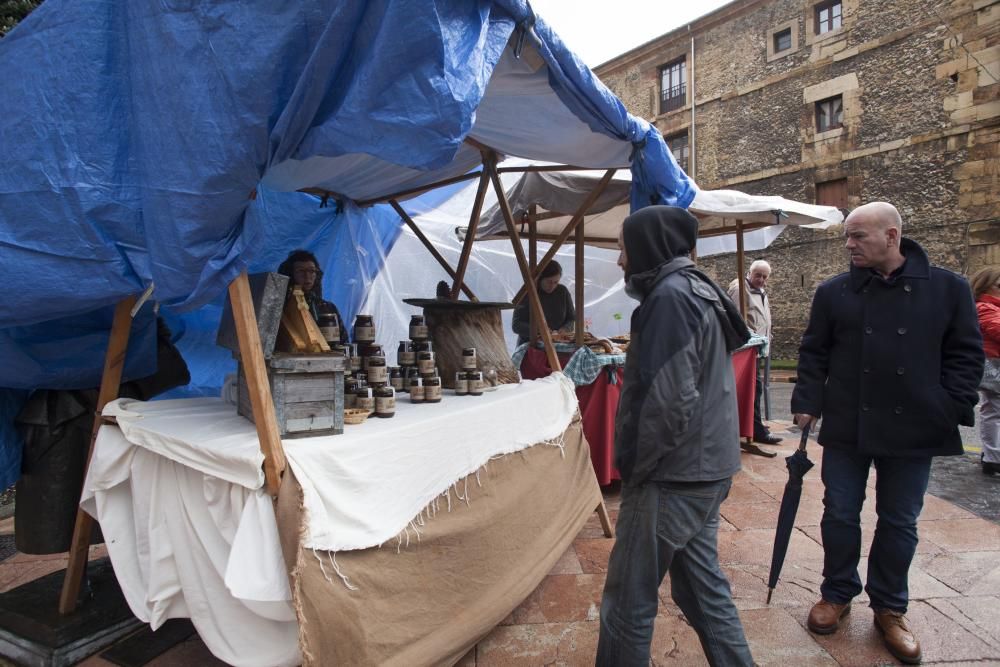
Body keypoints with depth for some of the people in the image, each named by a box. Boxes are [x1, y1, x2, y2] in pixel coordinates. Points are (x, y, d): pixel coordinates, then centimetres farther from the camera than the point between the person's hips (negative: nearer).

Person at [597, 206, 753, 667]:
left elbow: (668, 401, -25)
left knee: (629, 599, 5)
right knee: (703, 587, 20)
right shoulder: (698, 290, 12)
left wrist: (631, 465, -12)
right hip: (707, 471, 10)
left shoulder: (670, 296, -17)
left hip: (672, 478, -9)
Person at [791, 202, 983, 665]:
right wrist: (808, 403, -3)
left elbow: (966, 354, 2)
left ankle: (889, 608, 31)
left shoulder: (948, 288, -2)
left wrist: (952, 411, -6)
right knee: (840, 514, 10)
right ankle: (837, 593, 30)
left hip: (914, 430, 0)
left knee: (899, 522, 13)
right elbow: (813, 353, 4)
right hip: (846, 428, 1)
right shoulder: (834, 292, 0)